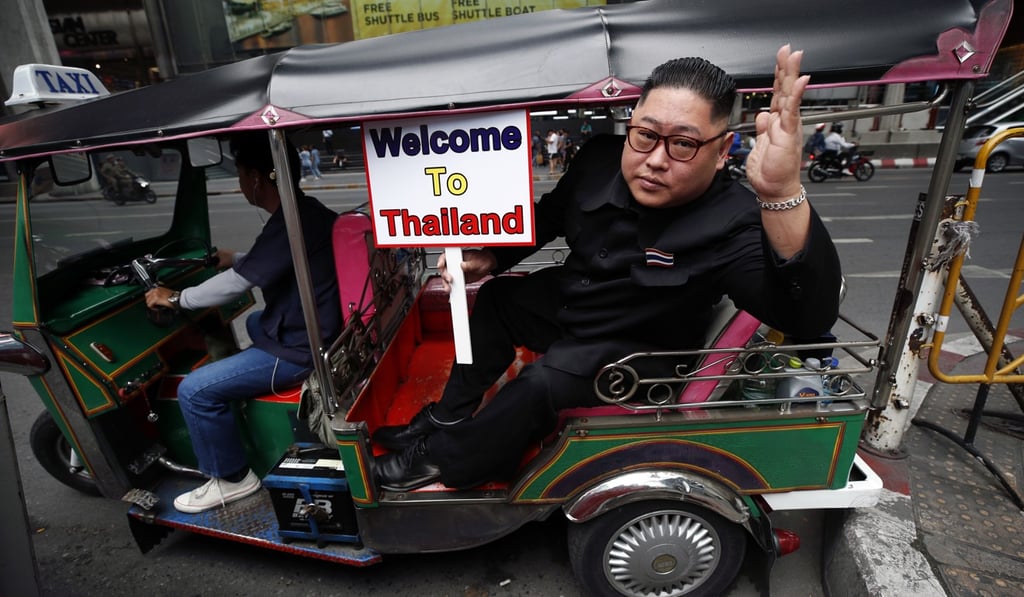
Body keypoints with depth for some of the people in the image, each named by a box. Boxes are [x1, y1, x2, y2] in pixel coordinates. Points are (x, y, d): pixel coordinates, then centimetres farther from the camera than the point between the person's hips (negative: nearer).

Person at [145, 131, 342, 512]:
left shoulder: (288, 223, -25)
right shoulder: (304, 210, 6)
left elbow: (236, 284, -21)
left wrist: (176, 298, -7)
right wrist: (235, 259, 34)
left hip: (301, 348, -10)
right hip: (312, 328, 10)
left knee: (194, 390, -10)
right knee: (254, 322, 37)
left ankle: (232, 479, 8)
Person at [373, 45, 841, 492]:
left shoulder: (732, 224, -30)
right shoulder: (600, 159, -13)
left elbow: (811, 318, -46)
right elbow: (548, 217, 6)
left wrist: (784, 194, -61)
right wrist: (491, 257, -9)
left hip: (637, 354, -7)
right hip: (570, 305, 7)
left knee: (543, 382, -27)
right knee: (498, 296, 13)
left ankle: (440, 461, 2)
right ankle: (448, 419, 27)